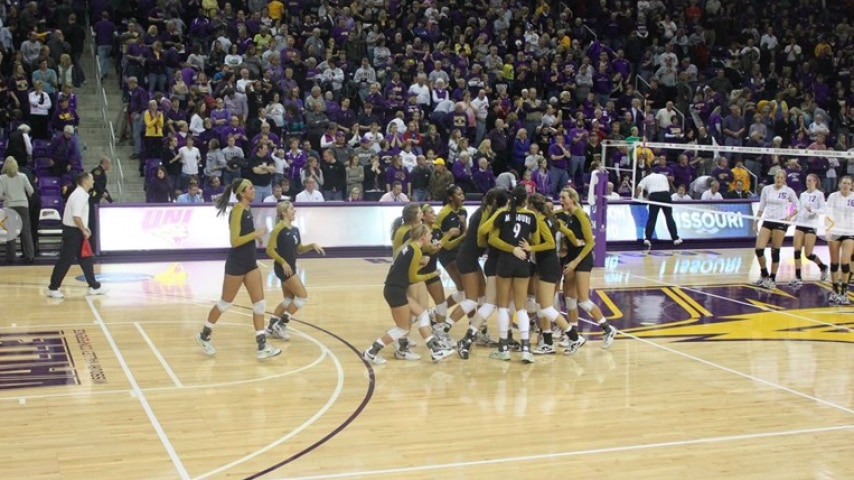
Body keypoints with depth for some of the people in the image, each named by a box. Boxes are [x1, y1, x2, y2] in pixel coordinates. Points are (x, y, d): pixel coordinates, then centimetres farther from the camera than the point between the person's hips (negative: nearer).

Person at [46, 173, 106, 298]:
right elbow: (76, 216, -25)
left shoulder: (82, 194, 13)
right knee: (65, 260, -3)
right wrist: (84, 231, -17)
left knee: (86, 259, 11)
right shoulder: (79, 195, -18)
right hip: (73, 232, -10)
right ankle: (53, 288, 4)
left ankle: (94, 286, 16)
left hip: (77, 231, 10)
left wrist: (84, 228, 13)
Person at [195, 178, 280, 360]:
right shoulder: (237, 211, -17)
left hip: (250, 263, 8)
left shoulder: (247, 210, 8)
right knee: (225, 302, 6)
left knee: (259, 303, 1)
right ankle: (204, 335, 26)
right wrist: (255, 234, -21)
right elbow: (235, 241, -22)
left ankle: (262, 346, 1)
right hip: (236, 264, -8)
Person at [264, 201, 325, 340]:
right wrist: (283, 262, -22)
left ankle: (272, 327, 21)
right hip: (283, 268, -9)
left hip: (291, 268, 9)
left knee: (288, 299, 14)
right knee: (303, 296, -9)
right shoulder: (278, 229, -15)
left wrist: (312, 245, 3)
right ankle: (280, 325, -2)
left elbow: (299, 249, 18)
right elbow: (270, 250, -17)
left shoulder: (295, 230, 10)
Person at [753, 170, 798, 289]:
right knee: (759, 249, -8)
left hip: (780, 222, -3)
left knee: (775, 252, -1)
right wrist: (756, 222, 10)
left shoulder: (788, 191, -2)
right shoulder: (766, 189, 5)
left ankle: (772, 279, 11)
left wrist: (790, 216, -10)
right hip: (767, 221, 3)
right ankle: (764, 276, 12)